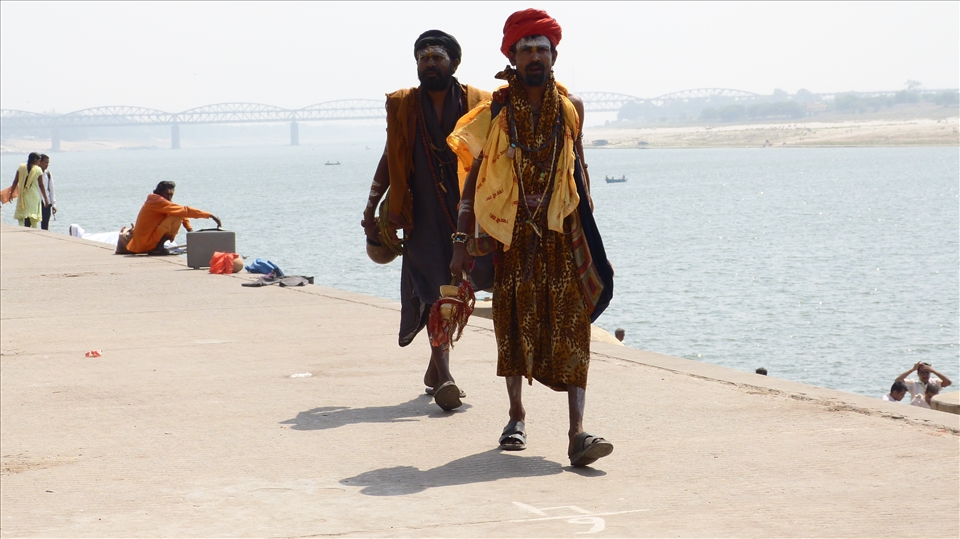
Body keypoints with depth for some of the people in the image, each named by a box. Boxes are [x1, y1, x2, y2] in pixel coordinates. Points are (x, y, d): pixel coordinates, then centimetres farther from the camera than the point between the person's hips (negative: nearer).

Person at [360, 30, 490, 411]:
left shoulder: (478, 105, 3)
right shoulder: (401, 106, 7)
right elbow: (390, 159, 15)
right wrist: (371, 208, 11)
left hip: (466, 212, 1)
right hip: (422, 214, -1)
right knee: (433, 289, -11)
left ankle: (435, 370, 24)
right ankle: (443, 378, -16)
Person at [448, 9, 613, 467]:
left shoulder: (571, 107, 6)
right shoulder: (496, 111, 0)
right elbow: (474, 178, 2)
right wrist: (462, 241, -3)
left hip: (563, 235, 0)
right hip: (511, 235, 0)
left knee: (571, 328, -10)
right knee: (513, 325, 8)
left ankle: (577, 431, -19)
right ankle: (517, 417, 27)